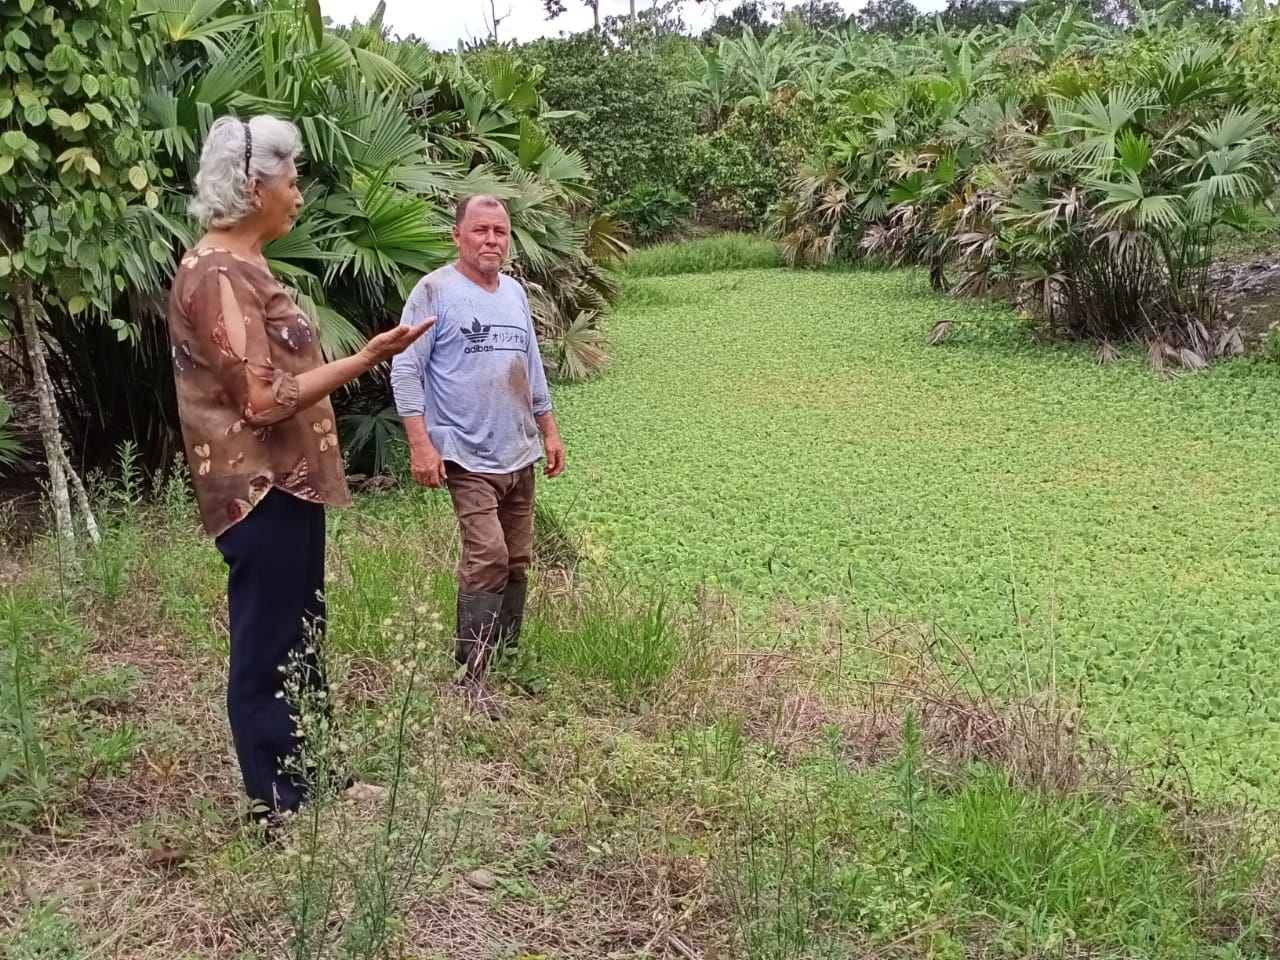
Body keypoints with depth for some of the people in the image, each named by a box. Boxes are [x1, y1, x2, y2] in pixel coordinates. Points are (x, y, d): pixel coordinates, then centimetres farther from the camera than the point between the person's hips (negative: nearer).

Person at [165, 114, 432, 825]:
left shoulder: (238, 267, 14)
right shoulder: (218, 276, -19)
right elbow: (264, 399, -23)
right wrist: (363, 360, -23)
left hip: (286, 484, 11)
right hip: (261, 490, -11)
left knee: (299, 641, 18)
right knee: (266, 651, 0)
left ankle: (317, 778, 31)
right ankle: (280, 807, 11)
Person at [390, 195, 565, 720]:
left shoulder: (515, 292, 14)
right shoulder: (435, 291, -6)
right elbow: (405, 370, -10)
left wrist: (550, 432, 21)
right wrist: (421, 445, -16)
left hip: (519, 454, 7)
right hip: (467, 455, -7)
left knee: (517, 560, 9)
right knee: (487, 556, -17)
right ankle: (472, 676, -9)